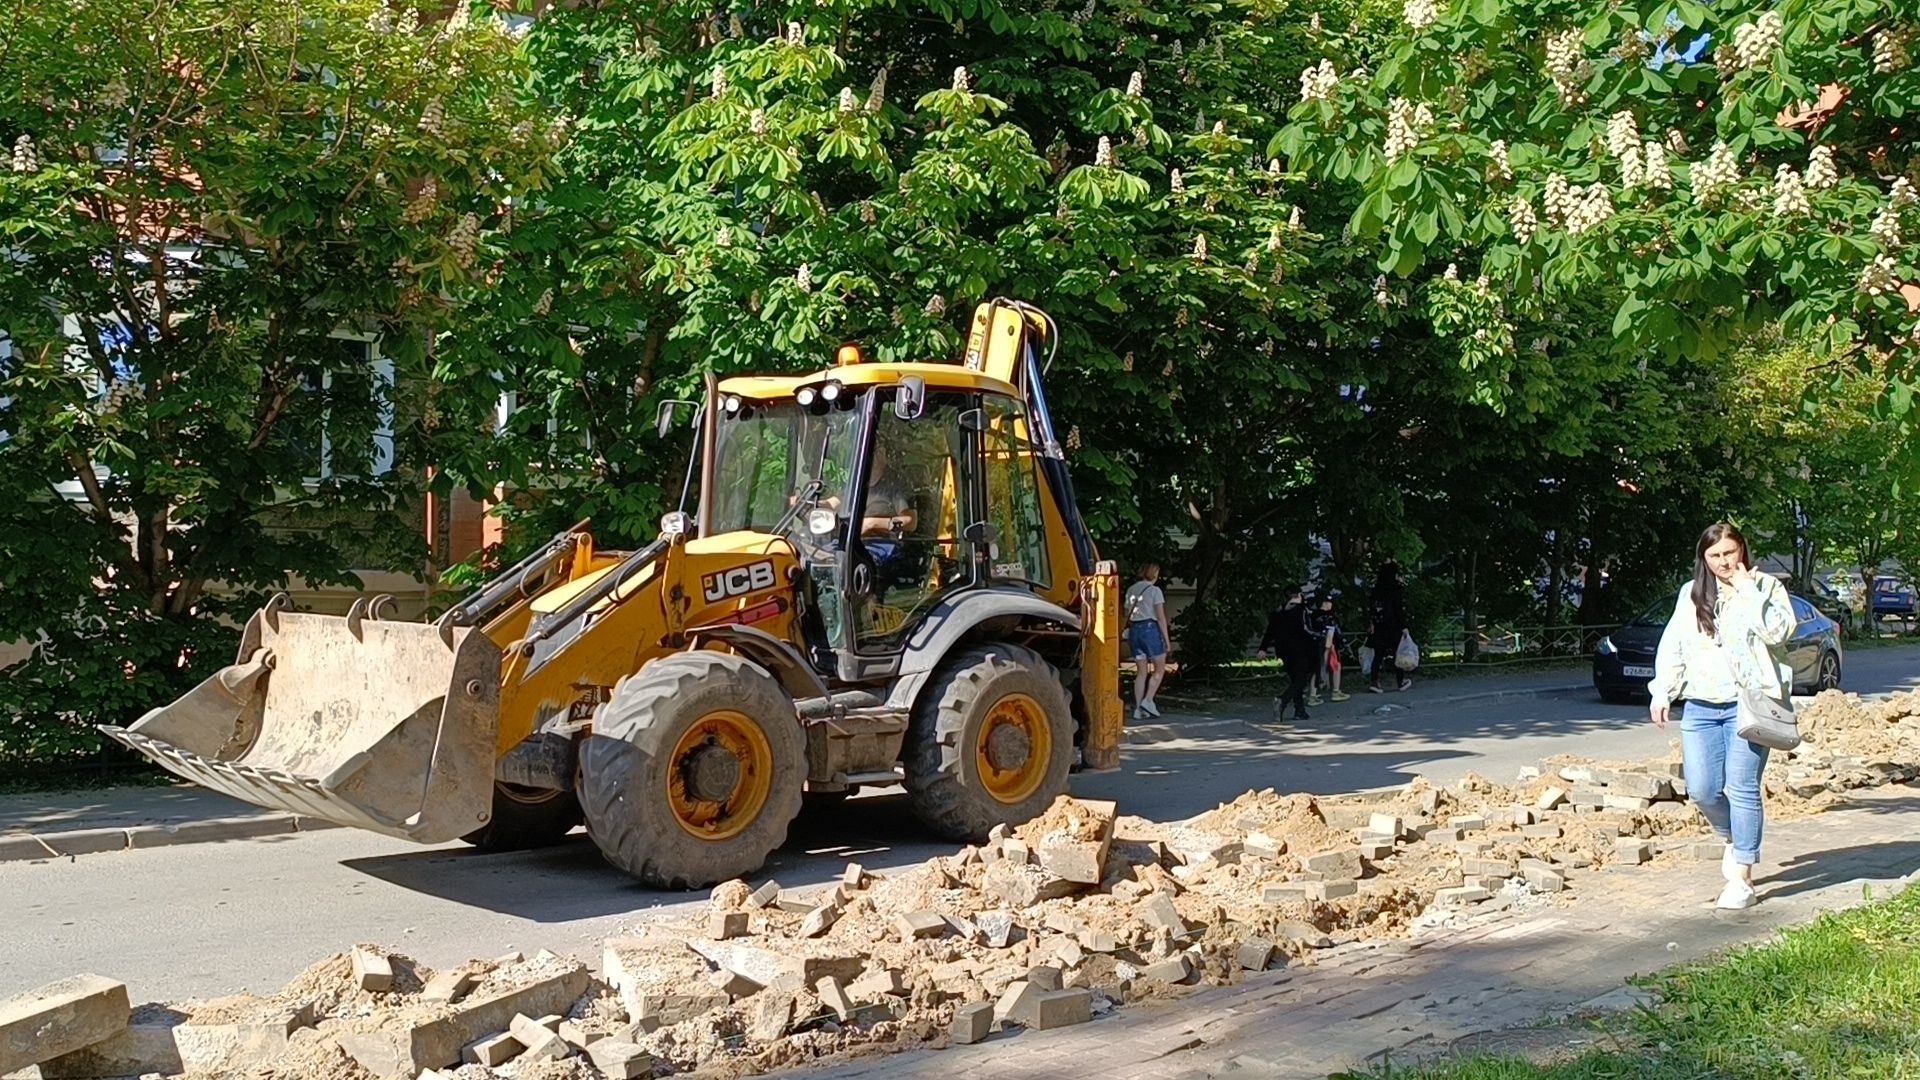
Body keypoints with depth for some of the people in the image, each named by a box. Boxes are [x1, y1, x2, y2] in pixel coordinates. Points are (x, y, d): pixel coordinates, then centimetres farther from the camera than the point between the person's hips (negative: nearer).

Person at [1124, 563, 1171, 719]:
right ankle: (1148, 700, -7)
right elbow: (1161, 617, -7)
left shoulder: (1131, 590, 12)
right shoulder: (1154, 590, -5)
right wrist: (1166, 638, -4)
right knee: (1160, 669, 6)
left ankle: (1138, 708, 3)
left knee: (1141, 672, 8)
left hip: (1134, 630, 6)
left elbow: (1128, 614, 12)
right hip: (1150, 628, -6)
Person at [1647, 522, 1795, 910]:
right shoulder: (1690, 594, 14)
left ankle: (1742, 879, 0)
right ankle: (1733, 839, 30)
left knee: (1741, 787, -7)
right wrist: (1662, 692, 6)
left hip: (1749, 703, -4)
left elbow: (1778, 631, -14)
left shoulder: (1766, 586, 3)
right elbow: (1671, 646, 15)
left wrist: (1747, 590, -13)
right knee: (1701, 789, -1)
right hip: (1700, 707, 4)